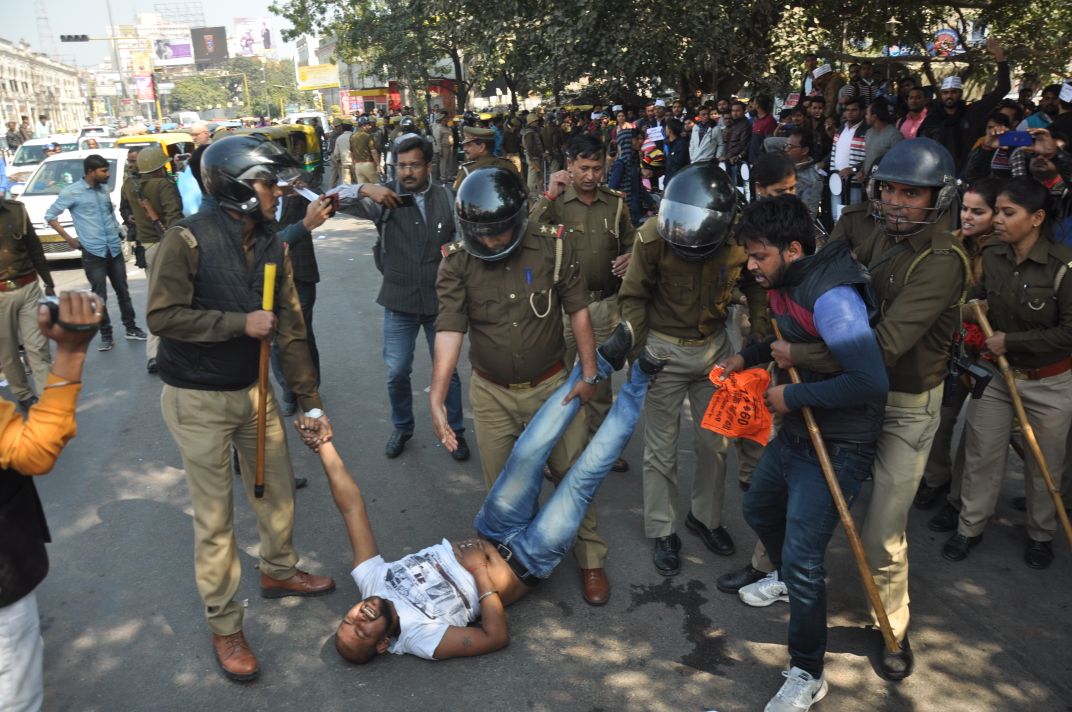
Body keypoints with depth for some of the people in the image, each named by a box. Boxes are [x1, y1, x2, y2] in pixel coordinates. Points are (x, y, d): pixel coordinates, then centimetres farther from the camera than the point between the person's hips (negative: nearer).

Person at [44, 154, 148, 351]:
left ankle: (131, 328, 23)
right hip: (93, 252, -5)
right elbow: (50, 216, -3)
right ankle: (106, 336, 9)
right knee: (99, 296, 1)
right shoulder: (71, 192, -8)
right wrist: (69, 239, -7)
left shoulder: (104, 189, 9)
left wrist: (116, 230, 11)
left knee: (122, 291, 12)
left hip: (114, 249, 5)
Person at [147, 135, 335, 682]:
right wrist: (240, 323, -22)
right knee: (215, 517, 2)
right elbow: (163, 316, -23)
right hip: (197, 399, -6)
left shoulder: (270, 245, 2)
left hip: (252, 389, 6)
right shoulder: (187, 239, -18)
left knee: (278, 487, 18)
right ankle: (223, 625, 20)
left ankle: (279, 571, 44)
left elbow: (290, 329, 3)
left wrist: (311, 401, 3)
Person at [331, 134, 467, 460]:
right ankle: (402, 428, 32)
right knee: (397, 373, 7)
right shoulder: (385, 197, -7)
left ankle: (455, 431, 30)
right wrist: (364, 189, -29)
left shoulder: (446, 196, -2)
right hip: (399, 302, -1)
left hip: (441, 300, 1)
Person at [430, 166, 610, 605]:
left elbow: (577, 309, -5)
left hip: (551, 386, -1)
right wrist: (437, 397, -31)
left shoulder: (552, 248, -14)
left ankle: (590, 558, 29)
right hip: (491, 393, 1)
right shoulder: (456, 263, -14)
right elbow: (449, 330, -21)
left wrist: (589, 372, -6)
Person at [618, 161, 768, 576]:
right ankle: (663, 533, 23)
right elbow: (633, 298, -10)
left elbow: (756, 287, 3)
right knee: (661, 449, 6)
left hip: (714, 346, 3)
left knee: (715, 442, 14)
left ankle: (705, 517, 36)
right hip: (665, 349, -2)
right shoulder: (654, 237, -22)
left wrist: (759, 341, -5)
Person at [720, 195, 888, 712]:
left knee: (802, 559, -7)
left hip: (836, 450, -9)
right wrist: (748, 357, 8)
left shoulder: (831, 297, -27)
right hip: (795, 433, 10)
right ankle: (791, 578, 55)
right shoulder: (786, 283, 1)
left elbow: (871, 380, -32)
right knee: (759, 510, 26)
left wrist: (793, 395, -24)